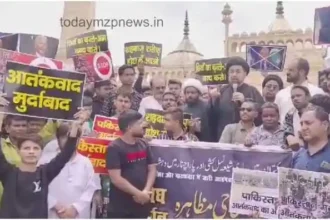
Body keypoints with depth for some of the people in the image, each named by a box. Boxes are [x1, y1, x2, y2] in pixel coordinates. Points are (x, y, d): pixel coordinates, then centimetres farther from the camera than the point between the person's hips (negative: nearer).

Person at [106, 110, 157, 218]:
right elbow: (116, 179, -17)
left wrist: (146, 191, -9)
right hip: (120, 207, -6)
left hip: (142, 204, 6)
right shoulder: (115, 148, -12)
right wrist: (138, 193, -15)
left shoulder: (144, 145, 8)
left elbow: (152, 169, 7)